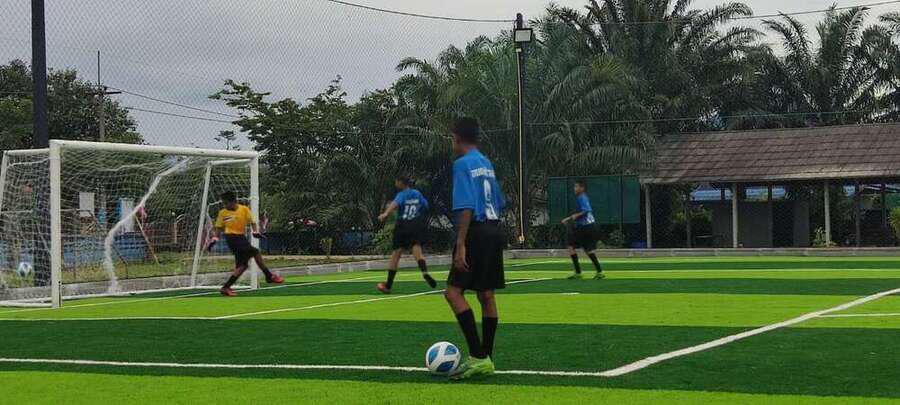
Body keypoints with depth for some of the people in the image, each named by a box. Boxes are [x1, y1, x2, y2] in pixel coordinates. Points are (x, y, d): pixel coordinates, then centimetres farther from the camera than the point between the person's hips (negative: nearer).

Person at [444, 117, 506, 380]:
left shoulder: (463, 164, -9)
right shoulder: (487, 164, 17)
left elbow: (466, 208, -18)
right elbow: (499, 204, 21)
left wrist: (461, 246, -21)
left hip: (476, 233, -9)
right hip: (494, 231, 9)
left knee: (453, 292, -9)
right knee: (486, 295, 11)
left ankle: (478, 357, -18)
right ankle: (486, 359, 15)